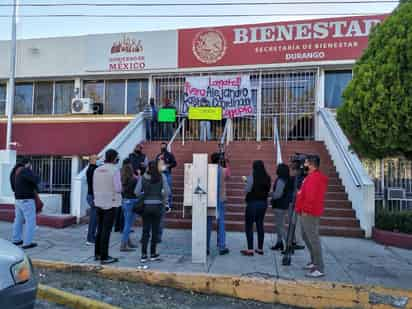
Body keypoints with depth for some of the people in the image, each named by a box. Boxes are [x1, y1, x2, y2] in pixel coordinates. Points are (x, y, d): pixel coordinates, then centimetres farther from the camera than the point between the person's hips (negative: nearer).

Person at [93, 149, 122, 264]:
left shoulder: (97, 170, 5)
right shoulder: (115, 170, -13)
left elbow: (95, 187, 9)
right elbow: (118, 188, -15)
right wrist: (120, 188, 5)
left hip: (99, 203, 6)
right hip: (111, 203, -6)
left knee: (100, 229, 16)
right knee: (106, 230, -1)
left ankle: (97, 253, 26)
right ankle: (104, 257, 4)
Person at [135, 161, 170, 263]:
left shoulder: (142, 177, -1)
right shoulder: (162, 177, -4)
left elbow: (137, 191, -4)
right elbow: (167, 191, -9)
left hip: (146, 206, 1)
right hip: (157, 205, -1)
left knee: (145, 230, 9)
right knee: (155, 230, 10)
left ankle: (143, 255, 8)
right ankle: (153, 254, 18)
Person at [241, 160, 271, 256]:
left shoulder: (252, 177, -14)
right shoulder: (267, 178, 1)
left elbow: (247, 190, -14)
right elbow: (268, 190, 8)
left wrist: (246, 180, 5)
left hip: (253, 203, -6)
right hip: (263, 203, 6)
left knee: (249, 226, 2)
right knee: (260, 225, 14)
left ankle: (250, 249, 1)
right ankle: (260, 248, 20)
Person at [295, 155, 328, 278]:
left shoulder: (314, 177, -17)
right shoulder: (312, 176, 16)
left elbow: (311, 196, -22)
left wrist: (306, 209, -18)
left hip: (309, 214, -11)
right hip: (307, 213, 11)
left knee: (313, 239, -7)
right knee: (306, 237, 19)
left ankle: (319, 269, -1)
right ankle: (314, 262, 29)